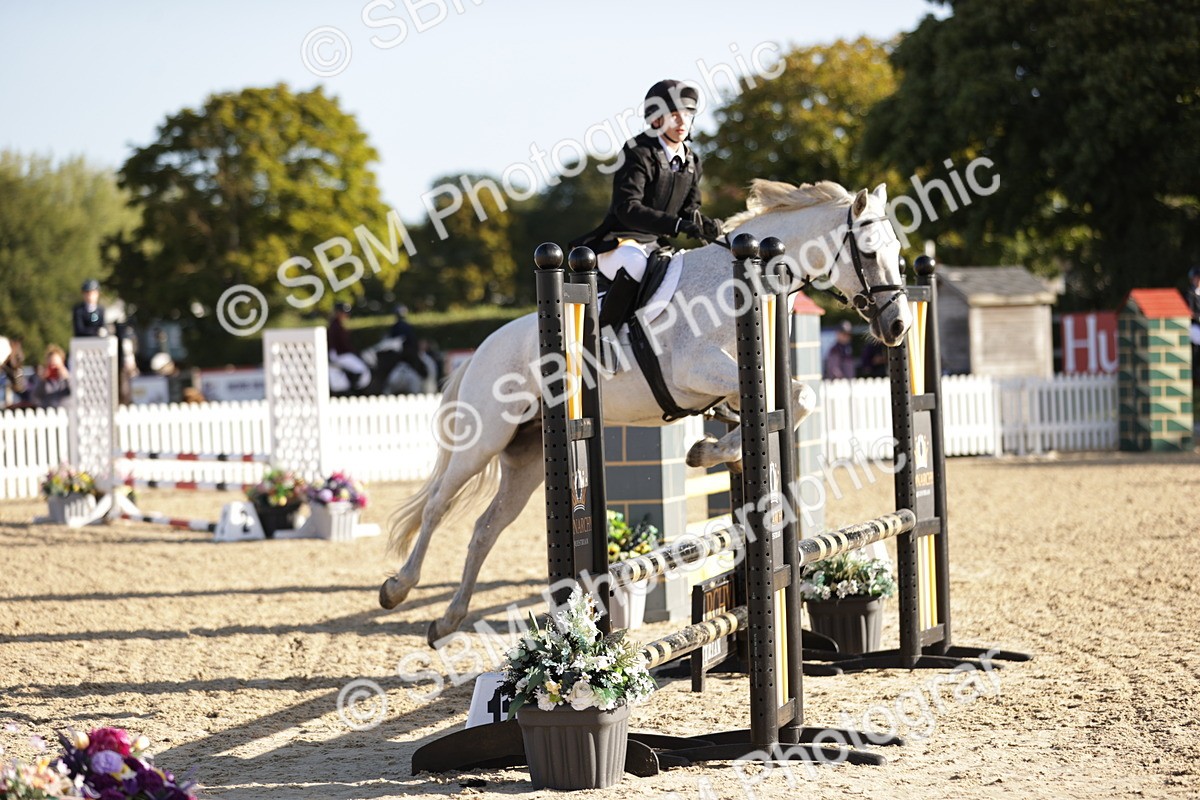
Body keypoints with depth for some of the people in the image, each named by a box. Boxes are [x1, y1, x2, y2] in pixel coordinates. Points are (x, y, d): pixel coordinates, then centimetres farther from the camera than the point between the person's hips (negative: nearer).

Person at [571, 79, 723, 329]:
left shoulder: (691, 161, 11)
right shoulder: (639, 154, -14)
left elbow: (690, 208, 14)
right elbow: (627, 209, -25)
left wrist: (704, 225, -12)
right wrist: (677, 225, -35)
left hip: (660, 246, 8)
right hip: (620, 244, -8)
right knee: (635, 264, -39)